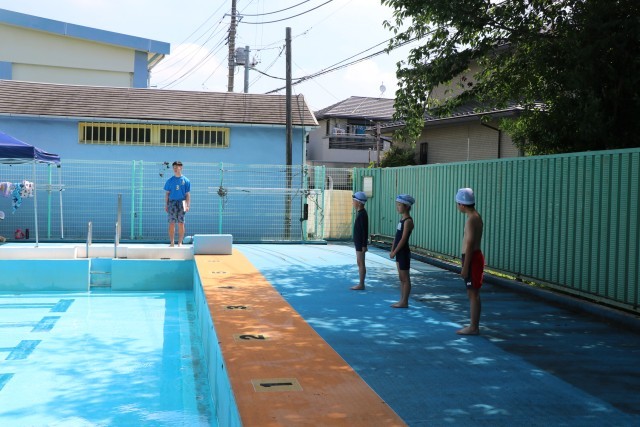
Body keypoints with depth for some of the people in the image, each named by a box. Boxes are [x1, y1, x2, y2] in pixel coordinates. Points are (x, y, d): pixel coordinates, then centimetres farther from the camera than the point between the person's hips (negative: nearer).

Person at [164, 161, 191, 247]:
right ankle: (172, 242, 5)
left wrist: (188, 205, -5)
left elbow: (188, 194, 3)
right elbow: (167, 193, 11)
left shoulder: (185, 180, 5)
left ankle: (180, 243, 4)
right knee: (171, 223, 0)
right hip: (172, 202, 1)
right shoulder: (170, 180, 9)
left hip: (181, 202, -1)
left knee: (181, 223, -1)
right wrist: (166, 205, 5)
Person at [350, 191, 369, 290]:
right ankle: (361, 284, 18)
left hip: (360, 243, -10)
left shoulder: (362, 214, -17)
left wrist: (364, 245, -20)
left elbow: (365, 231, -19)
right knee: (360, 263, 12)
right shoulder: (360, 213, 12)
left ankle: (361, 285, -2)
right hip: (358, 242, 10)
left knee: (361, 263, -6)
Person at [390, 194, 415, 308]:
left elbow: (403, 239, -20)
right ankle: (402, 300, 19)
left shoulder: (408, 221, -16)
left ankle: (404, 302, 4)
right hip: (399, 252, 9)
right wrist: (392, 250, 7)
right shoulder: (402, 219, 12)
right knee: (401, 278, 13)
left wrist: (394, 252, -17)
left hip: (403, 252, -9)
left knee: (405, 278, -1)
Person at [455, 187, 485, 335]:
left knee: (473, 293, -4)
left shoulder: (471, 219, -17)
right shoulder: (476, 216, 13)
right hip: (474, 257, 10)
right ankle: (474, 326, 20)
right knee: (473, 293, 13)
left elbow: (470, 244, -21)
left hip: (472, 259, -10)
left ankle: (473, 327, 1)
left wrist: (465, 266, -20)